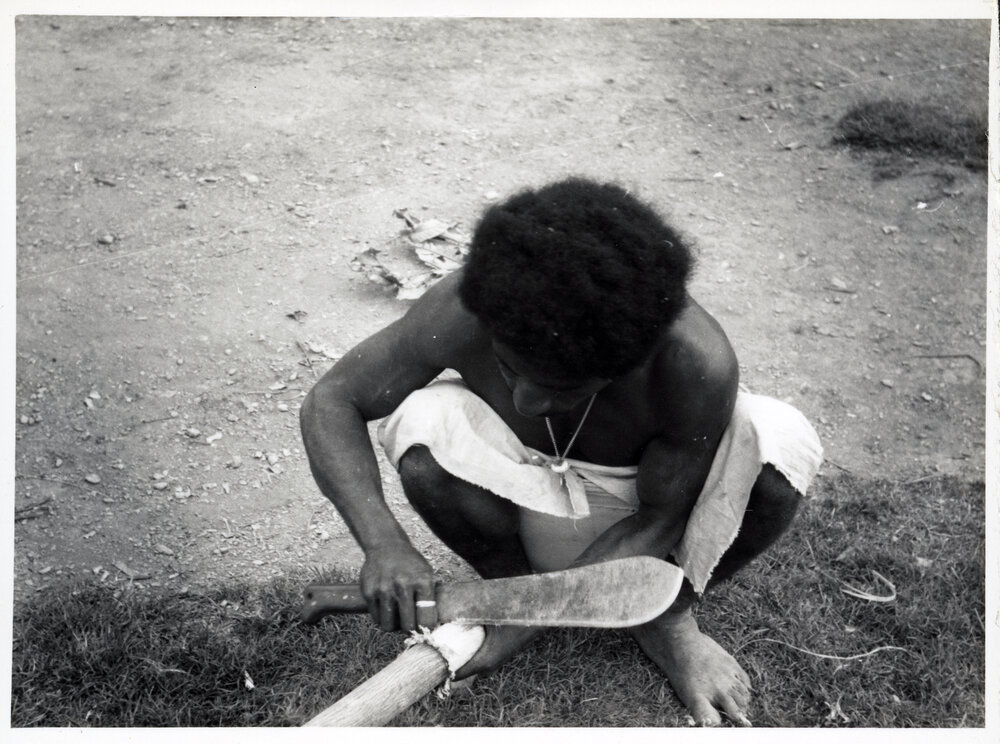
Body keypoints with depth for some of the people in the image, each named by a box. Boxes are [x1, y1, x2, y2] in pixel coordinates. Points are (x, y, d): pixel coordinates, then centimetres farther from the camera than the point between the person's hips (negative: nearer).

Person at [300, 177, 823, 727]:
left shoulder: (697, 366, -36)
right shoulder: (465, 312, -33)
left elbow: (659, 520, -22)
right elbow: (331, 400, -23)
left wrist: (530, 620, -29)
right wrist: (383, 543, -40)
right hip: (529, 492, 1)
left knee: (780, 443, -30)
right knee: (419, 425, -32)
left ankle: (671, 620, -1)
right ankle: (511, 579, -1)